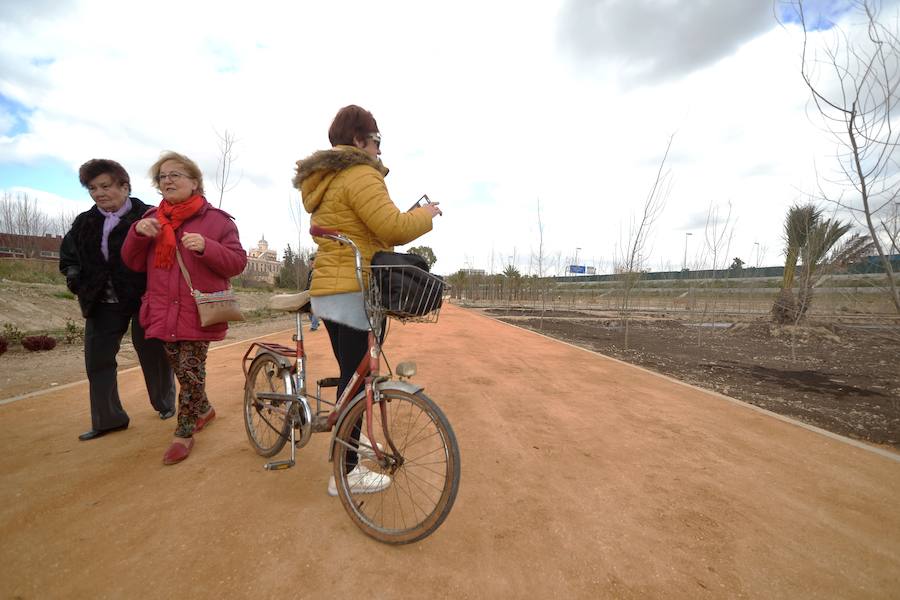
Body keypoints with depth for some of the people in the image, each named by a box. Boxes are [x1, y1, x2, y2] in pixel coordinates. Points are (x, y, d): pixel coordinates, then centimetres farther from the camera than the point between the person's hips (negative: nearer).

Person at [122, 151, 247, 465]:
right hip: (164, 312, 5)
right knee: (183, 371, 14)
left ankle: (184, 433, 15)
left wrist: (206, 247, -23)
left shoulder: (215, 219, -2)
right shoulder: (152, 218, 13)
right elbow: (134, 263, 10)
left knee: (190, 372, -2)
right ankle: (204, 409, 38)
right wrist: (138, 233, -7)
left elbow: (237, 262, -7)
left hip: (199, 312, -5)